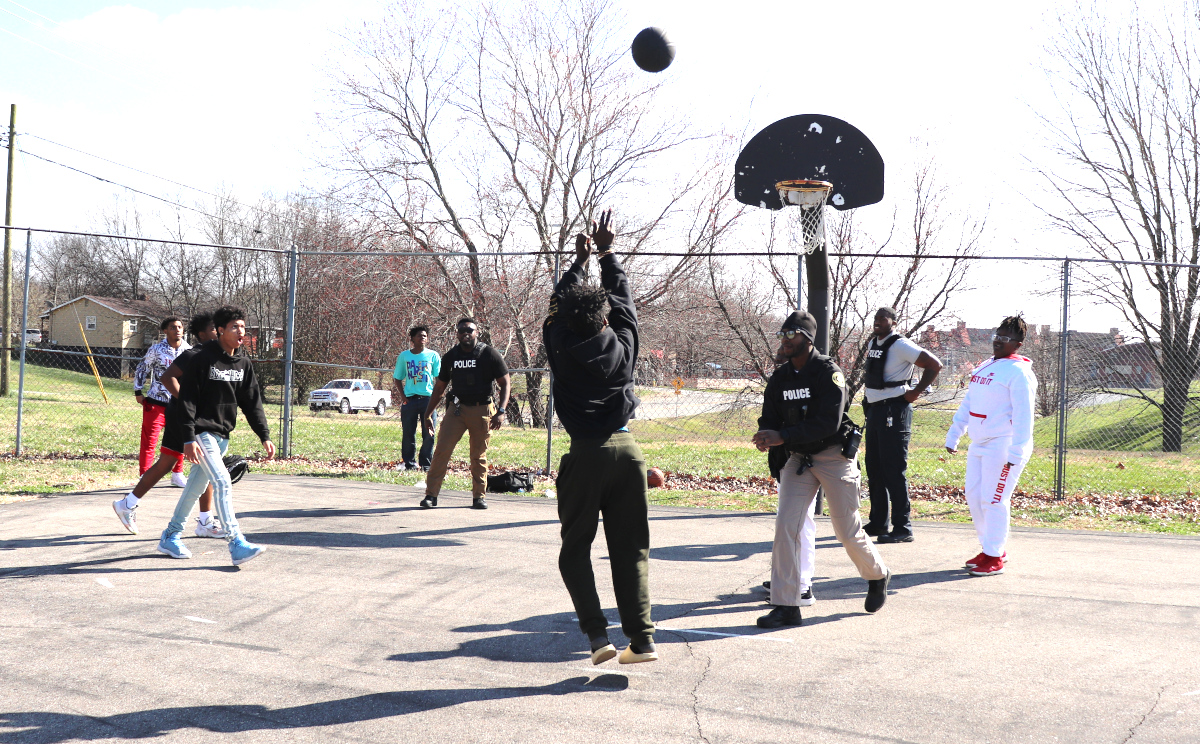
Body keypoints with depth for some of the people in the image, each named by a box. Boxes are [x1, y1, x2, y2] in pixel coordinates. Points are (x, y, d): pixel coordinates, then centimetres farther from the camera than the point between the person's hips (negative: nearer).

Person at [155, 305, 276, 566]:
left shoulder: (243, 363, 8)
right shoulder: (202, 359, -12)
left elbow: (252, 402, 10)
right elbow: (187, 400, -14)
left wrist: (264, 436, 4)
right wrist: (189, 439, -20)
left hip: (223, 435, 7)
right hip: (202, 433, -7)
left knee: (196, 486, 13)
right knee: (222, 482, -17)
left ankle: (169, 537, 26)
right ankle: (236, 545, -19)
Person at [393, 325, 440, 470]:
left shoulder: (433, 355, 5)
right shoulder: (404, 356, 9)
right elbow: (398, 378, 14)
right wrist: (402, 396, 1)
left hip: (428, 398, -1)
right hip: (409, 399, 1)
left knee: (429, 434, -1)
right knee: (408, 434, 3)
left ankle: (426, 464, 8)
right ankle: (409, 464, 12)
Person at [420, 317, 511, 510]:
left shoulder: (490, 355, 0)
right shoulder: (450, 357, 10)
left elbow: (505, 383, 0)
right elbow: (439, 388, 18)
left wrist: (501, 411, -12)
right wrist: (427, 414, 16)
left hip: (482, 411, -2)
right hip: (457, 408, 2)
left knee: (479, 456, 5)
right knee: (441, 450, -8)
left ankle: (479, 496, 16)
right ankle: (431, 494, -3)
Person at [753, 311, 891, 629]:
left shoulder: (829, 373, -16)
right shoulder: (779, 379, 4)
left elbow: (828, 424, -25)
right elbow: (770, 419, 4)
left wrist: (782, 436, -32)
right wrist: (765, 436, -21)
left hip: (835, 456, -5)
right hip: (798, 459, 5)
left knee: (847, 530, 5)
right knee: (785, 525, -10)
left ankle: (877, 576, 37)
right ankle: (786, 606, -6)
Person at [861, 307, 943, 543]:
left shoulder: (900, 345, -13)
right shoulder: (872, 344, 13)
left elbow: (935, 364, -17)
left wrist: (916, 392, -14)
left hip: (894, 411, -9)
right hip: (874, 409, 9)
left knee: (894, 471, -9)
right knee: (874, 470, 13)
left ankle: (903, 528, -6)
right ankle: (878, 523, 23)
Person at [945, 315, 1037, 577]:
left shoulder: (1019, 372, -11)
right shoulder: (985, 367, 16)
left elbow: (1023, 416, -17)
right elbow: (967, 405, 22)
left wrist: (1015, 454, -22)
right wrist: (953, 436, 21)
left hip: (1004, 448, -9)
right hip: (979, 445, 9)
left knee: (993, 500, -6)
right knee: (974, 497, 10)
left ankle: (995, 558, 4)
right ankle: (989, 549, 22)